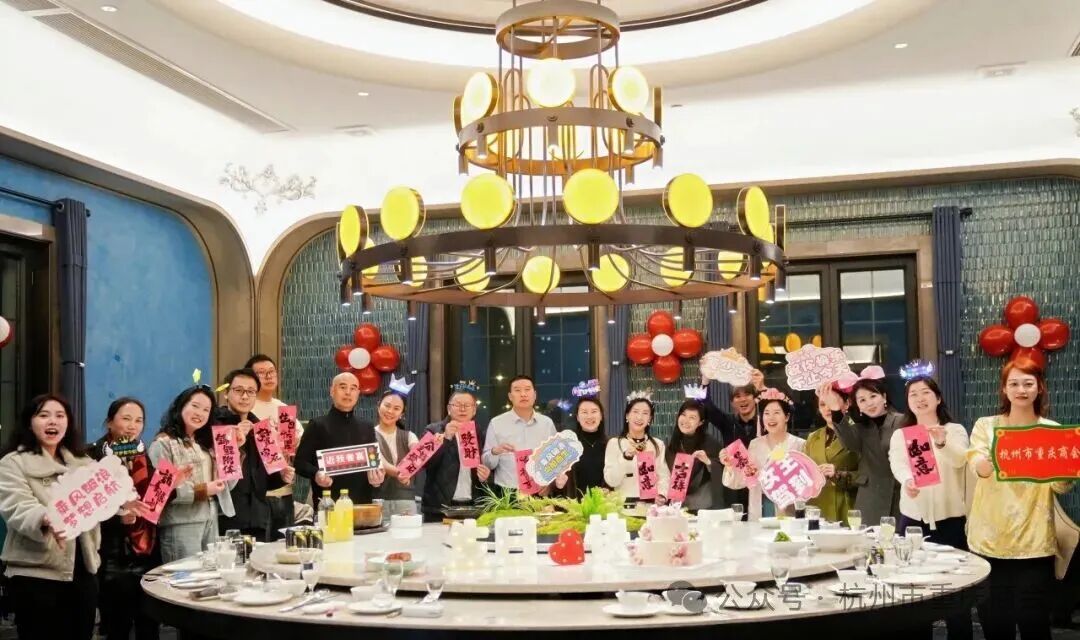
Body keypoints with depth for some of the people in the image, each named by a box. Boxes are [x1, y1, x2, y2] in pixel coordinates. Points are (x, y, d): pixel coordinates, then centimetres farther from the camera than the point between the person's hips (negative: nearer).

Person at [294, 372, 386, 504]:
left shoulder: (367, 427, 15)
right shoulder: (317, 425, 2)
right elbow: (300, 462, -2)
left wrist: (377, 476, -4)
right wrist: (316, 474, -22)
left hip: (362, 501, 4)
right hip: (327, 502, -4)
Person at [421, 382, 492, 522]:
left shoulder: (480, 433, 10)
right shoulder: (434, 430, 3)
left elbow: (489, 470, 17)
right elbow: (426, 463, -10)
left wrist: (485, 476, -5)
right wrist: (446, 438, -19)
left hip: (472, 508, 2)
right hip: (440, 508, -2)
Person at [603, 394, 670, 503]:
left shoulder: (658, 444, 10)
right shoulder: (614, 443, 2)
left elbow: (664, 476, 5)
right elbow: (611, 481, -5)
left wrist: (662, 495, -12)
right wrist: (626, 457, -16)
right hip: (624, 502, -3)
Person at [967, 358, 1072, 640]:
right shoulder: (985, 426, 2)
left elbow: (1063, 486, -3)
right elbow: (980, 468, -16)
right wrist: (997, 457, -38)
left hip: (1034, 542, 0)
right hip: (990, 540, 0)